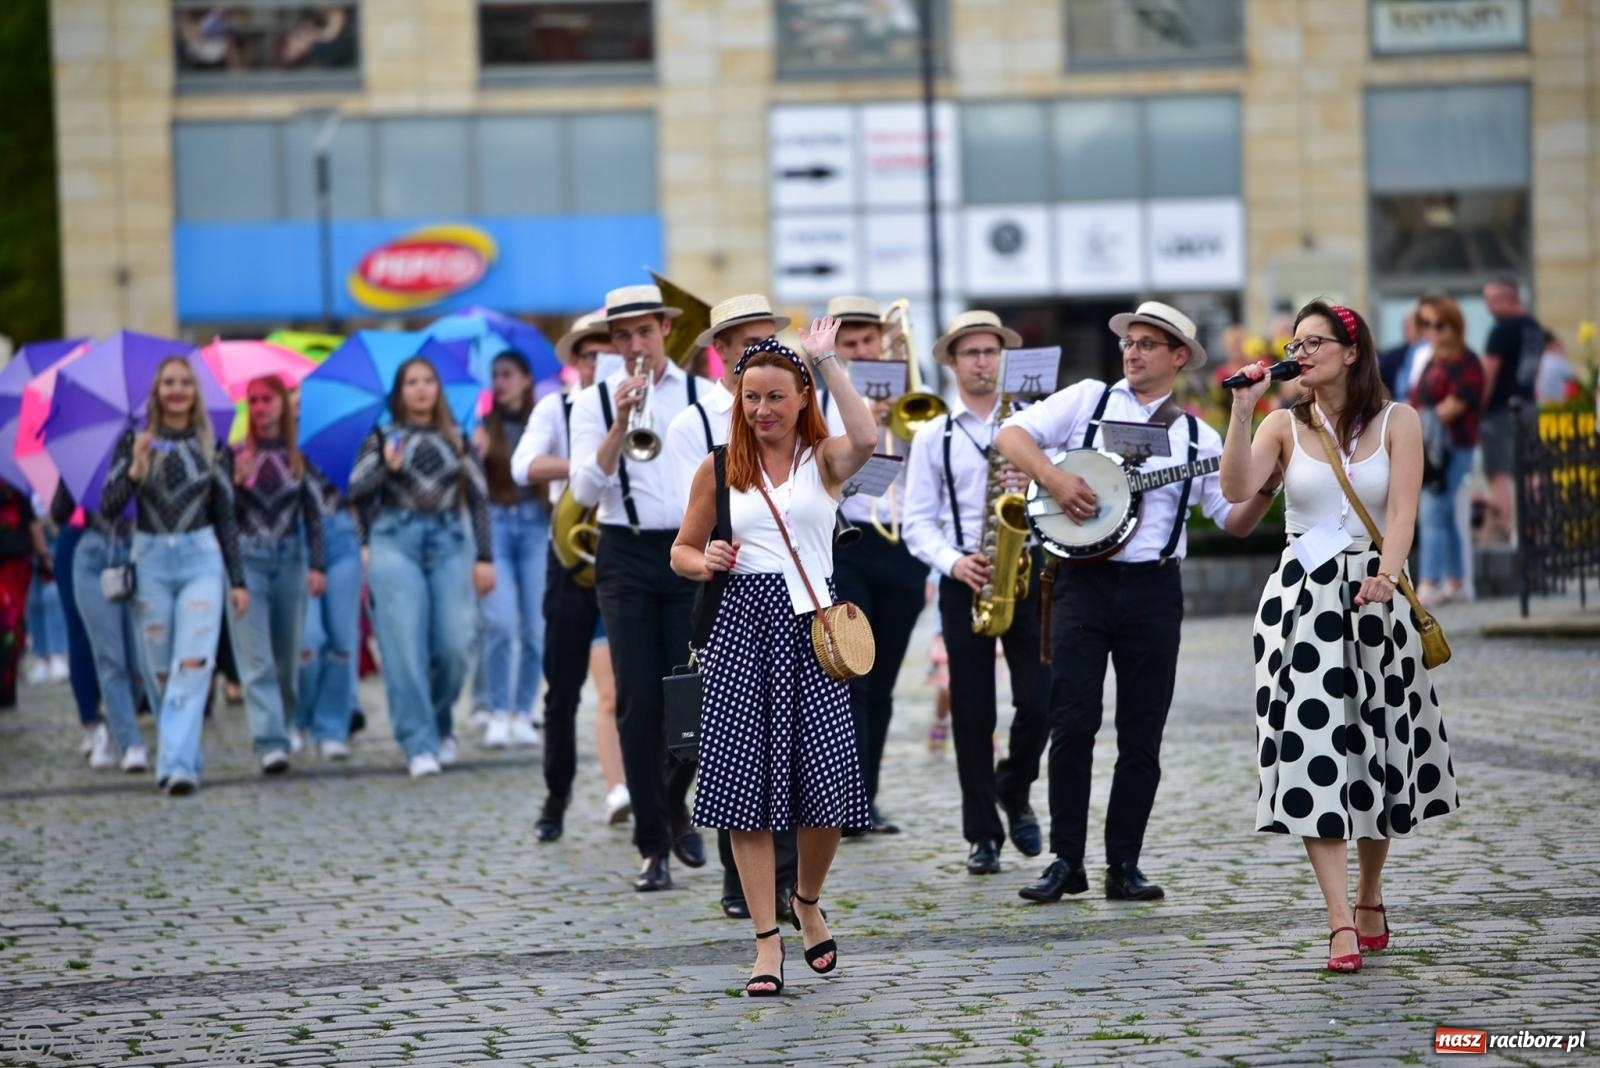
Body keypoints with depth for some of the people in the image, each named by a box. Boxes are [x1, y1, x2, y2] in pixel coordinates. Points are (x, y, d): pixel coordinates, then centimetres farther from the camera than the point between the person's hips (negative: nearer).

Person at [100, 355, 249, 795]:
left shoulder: (211, 447, 7)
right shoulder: (134, 442, 5)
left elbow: (227, 518, 10)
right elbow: (108, 507, -2)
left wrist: (238, 580, 7)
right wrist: (134, 470, -19)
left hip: (201, 560, -1)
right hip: (150, 561, 1)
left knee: (193, 665, -14)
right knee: (159, 672, 4)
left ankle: (178, 764, -20)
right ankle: (184, 756, 18)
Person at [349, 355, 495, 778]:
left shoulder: (457, 440, 14)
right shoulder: (383, 439, 10)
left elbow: (479, 498, 12)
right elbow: (357, 493, 2)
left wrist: (485, 557, 5)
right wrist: (386, 467, -16)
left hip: (449, 541, 1)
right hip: (396, 541, -1)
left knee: (454, 645, -7)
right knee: (406, 647, -7)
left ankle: (442, 727, 18)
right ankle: (419, 744, -4)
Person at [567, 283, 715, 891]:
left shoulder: (706, 396, 6)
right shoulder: (594, 403, 5)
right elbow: (586, 490, -6)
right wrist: (621, 423, -16)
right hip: (626, 556, 0)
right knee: (638, 701, -4)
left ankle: (675, 806, 28)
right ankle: (653, 845, 2)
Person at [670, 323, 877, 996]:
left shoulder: (822, 459, 3)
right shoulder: (719, 468, 8)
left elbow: (866, 440, -21)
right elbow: (682, 550, 16)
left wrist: (827, 361, -18)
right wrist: (703, 562, -7)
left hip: (811, 623, -1)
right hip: (744, 623, 1)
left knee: (826, 782, -5)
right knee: (746, 785, -2)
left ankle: (807, 900, 25)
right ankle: (767, 940, 5)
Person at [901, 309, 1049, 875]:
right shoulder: (932, 436, 8)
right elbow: (918, 520, 3)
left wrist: (1036, 484, -17)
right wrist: (952, 561, -14)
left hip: (1025, 570, 0)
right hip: (964, 581, 0)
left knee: (1038, 701, -6)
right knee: (972, 713, 0)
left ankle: (1014, 791, 23)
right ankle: (982, 833, 8)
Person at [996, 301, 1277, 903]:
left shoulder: (1196, 437, 10)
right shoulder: (1089, 400, 8)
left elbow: (1234, 522, 7)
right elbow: (1010, 435, -1)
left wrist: (1264, 490, -13)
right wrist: (1055, 479, -15)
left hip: (1152, 589, 2)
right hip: (1083, 579, -1)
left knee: (1142, 736, 3)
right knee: (1072, 723, -7)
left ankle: (1124, 866, 11)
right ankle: (1066, 862, 1)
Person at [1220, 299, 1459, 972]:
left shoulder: (1396, 422, 3)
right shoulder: (1285, 426, 6)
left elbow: (1401, 511, -8)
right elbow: (1237, 489, -9)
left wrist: (1388, 573, -25)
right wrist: (1242, 410, -14)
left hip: (1373, 599, 0)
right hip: (1302, 600, 0)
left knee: (1379, 750, 9)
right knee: (1313, 752, -10)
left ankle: (1369, 899, 31)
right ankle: (1341, 925, -13)